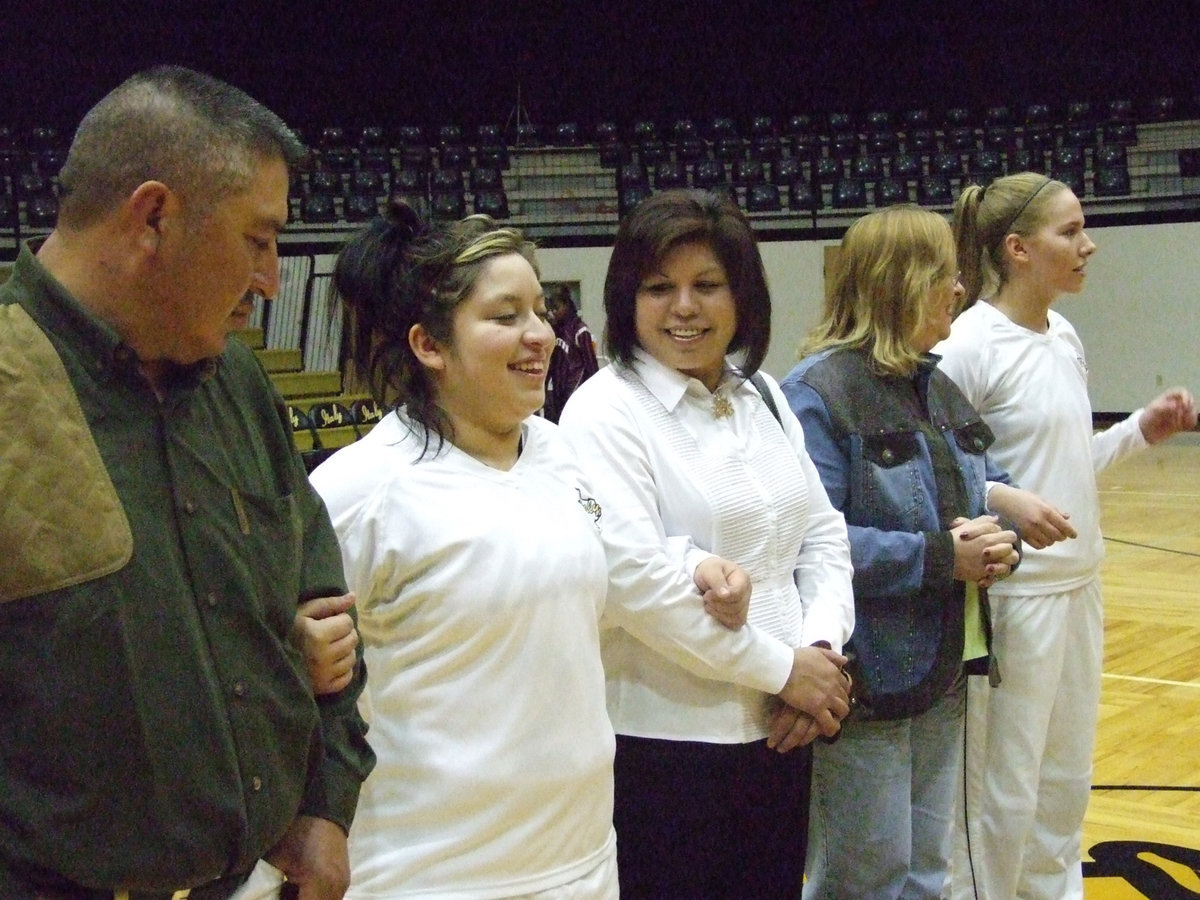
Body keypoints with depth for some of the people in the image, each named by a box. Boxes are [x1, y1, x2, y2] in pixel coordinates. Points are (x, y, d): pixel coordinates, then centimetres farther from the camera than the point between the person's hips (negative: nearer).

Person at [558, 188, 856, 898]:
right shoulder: (605, 412, -12)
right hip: (664, 739, -6)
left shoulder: (764, 398, 10)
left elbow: (824, 534, 11)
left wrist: (822, 647, -7)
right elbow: (635, 577, -22)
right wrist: (782, 668, -15)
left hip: (778, 731, 7)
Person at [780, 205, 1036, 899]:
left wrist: (1002, 541, -7)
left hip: (944, 676, 8)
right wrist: (938, 557, -23)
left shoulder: (940, 388, 12)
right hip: (866, 684, -8)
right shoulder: (817, 393, -16)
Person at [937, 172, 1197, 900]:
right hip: (1015, 593, -8)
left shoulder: (1066, 337, 8)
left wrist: (1142, 431, 2)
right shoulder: (968, 347, -16)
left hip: (1080, 585, 8)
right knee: (1004, 792, 5)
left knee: (1068, 778, 19)